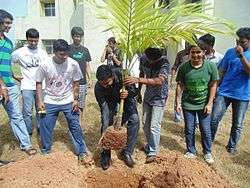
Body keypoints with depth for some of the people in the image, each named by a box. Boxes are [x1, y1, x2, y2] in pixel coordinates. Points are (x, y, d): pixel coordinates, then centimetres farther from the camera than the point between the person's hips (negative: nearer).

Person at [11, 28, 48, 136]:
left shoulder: (42, 53, 5)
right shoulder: (20, 52, -2)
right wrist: (14, 77, 2)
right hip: (27, 87, -2)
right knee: (27, 112, 2)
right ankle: (28, 134, 18)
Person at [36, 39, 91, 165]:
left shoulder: (73, 64, -12)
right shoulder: (45, 65, -13)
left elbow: (76, 83, -2)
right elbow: (38, 83, -2)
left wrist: (75, 100, -5)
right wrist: (40, 101, -7)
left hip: (68, 101, 0)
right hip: (50, 102, 1)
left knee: (75, 127, 3)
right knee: (45, 127, 9)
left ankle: (82, 152, 18)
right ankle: (45, 152, 32)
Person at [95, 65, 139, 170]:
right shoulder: (98, 87, -30)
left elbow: (135, 90, -20)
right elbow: (104, 107, -25)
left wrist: (128, 93, -42)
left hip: (126, 100, 0)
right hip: (110, 102, 0)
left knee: (134, 119, -16)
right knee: (105, 125, -11)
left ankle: (127, 153, -3)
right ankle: (105, 156, 9)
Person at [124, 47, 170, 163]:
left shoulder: (165, 63, -25)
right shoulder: (143, 58, -8)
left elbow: (159, 81, -39)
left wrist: (138, 80, -46)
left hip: (159, 98, -5)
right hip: (147, 96, 6)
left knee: (154, 126, -5)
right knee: (145, 124, 14)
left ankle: (153, 152, 12)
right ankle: (149, 146, 35)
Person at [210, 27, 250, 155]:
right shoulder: (230, 52, 4)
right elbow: (221, 71, 6)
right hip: (224, 92, 1)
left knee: (237, 125, 11)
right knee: (214, 119, -3)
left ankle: (232, 146, 29)